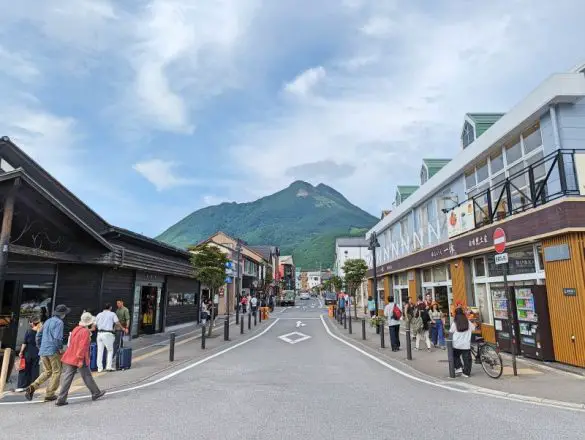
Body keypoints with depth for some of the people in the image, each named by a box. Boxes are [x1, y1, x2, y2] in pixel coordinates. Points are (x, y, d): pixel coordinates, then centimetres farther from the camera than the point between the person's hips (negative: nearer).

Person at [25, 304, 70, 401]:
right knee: (56, 372, 5)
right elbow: (57, 337, -20)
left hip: (43, 351, 8)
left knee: (47, 372, 18)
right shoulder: (59, 322, -10)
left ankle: (32, 387, 0)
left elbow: (38, 335, 20)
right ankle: (49, 394, 7)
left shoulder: (48, 321, 16)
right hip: (53, 351, -8)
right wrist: (60, 348, -8)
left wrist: (39, 347, 28)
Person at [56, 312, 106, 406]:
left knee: (67, 378, 6)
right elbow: (82, 346, -21)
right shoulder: (86, 332, -15)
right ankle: (96, 393, 21)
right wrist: (80, 359, -20)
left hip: (69, 358, 7)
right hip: (79, 359, -7)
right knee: (87, 376, 7)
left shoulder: (76, 329, 9)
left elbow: (71, 343, 19)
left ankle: (61, 399, 3)